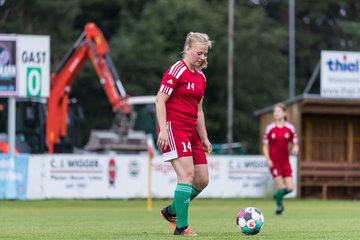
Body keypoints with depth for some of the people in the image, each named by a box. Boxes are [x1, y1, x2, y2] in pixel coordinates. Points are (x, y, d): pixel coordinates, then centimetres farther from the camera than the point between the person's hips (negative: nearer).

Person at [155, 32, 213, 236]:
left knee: (202, 180, 5)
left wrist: (204, 138, 21)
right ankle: (181, 227, -15)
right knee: (187, 175, -18)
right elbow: (160, 101, -12)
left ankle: (171, 211, 24)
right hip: (173, 128, -8)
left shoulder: (201, 77, 17)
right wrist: (163, 130, -21)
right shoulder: (176, 71, -8)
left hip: (191, 131, 8)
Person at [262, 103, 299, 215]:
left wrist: (295, 149, -18)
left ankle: (277, 195, 27)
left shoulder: (290, 128, 2)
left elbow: (295, 144, 6)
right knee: (281, 187, -9)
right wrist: (268, 159, -10)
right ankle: (279, 205, 18)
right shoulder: (269, 128, -2)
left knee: (290, 188, -4)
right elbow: (265, 146, 3)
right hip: (274, 162, -2)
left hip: (285, 161, 3)